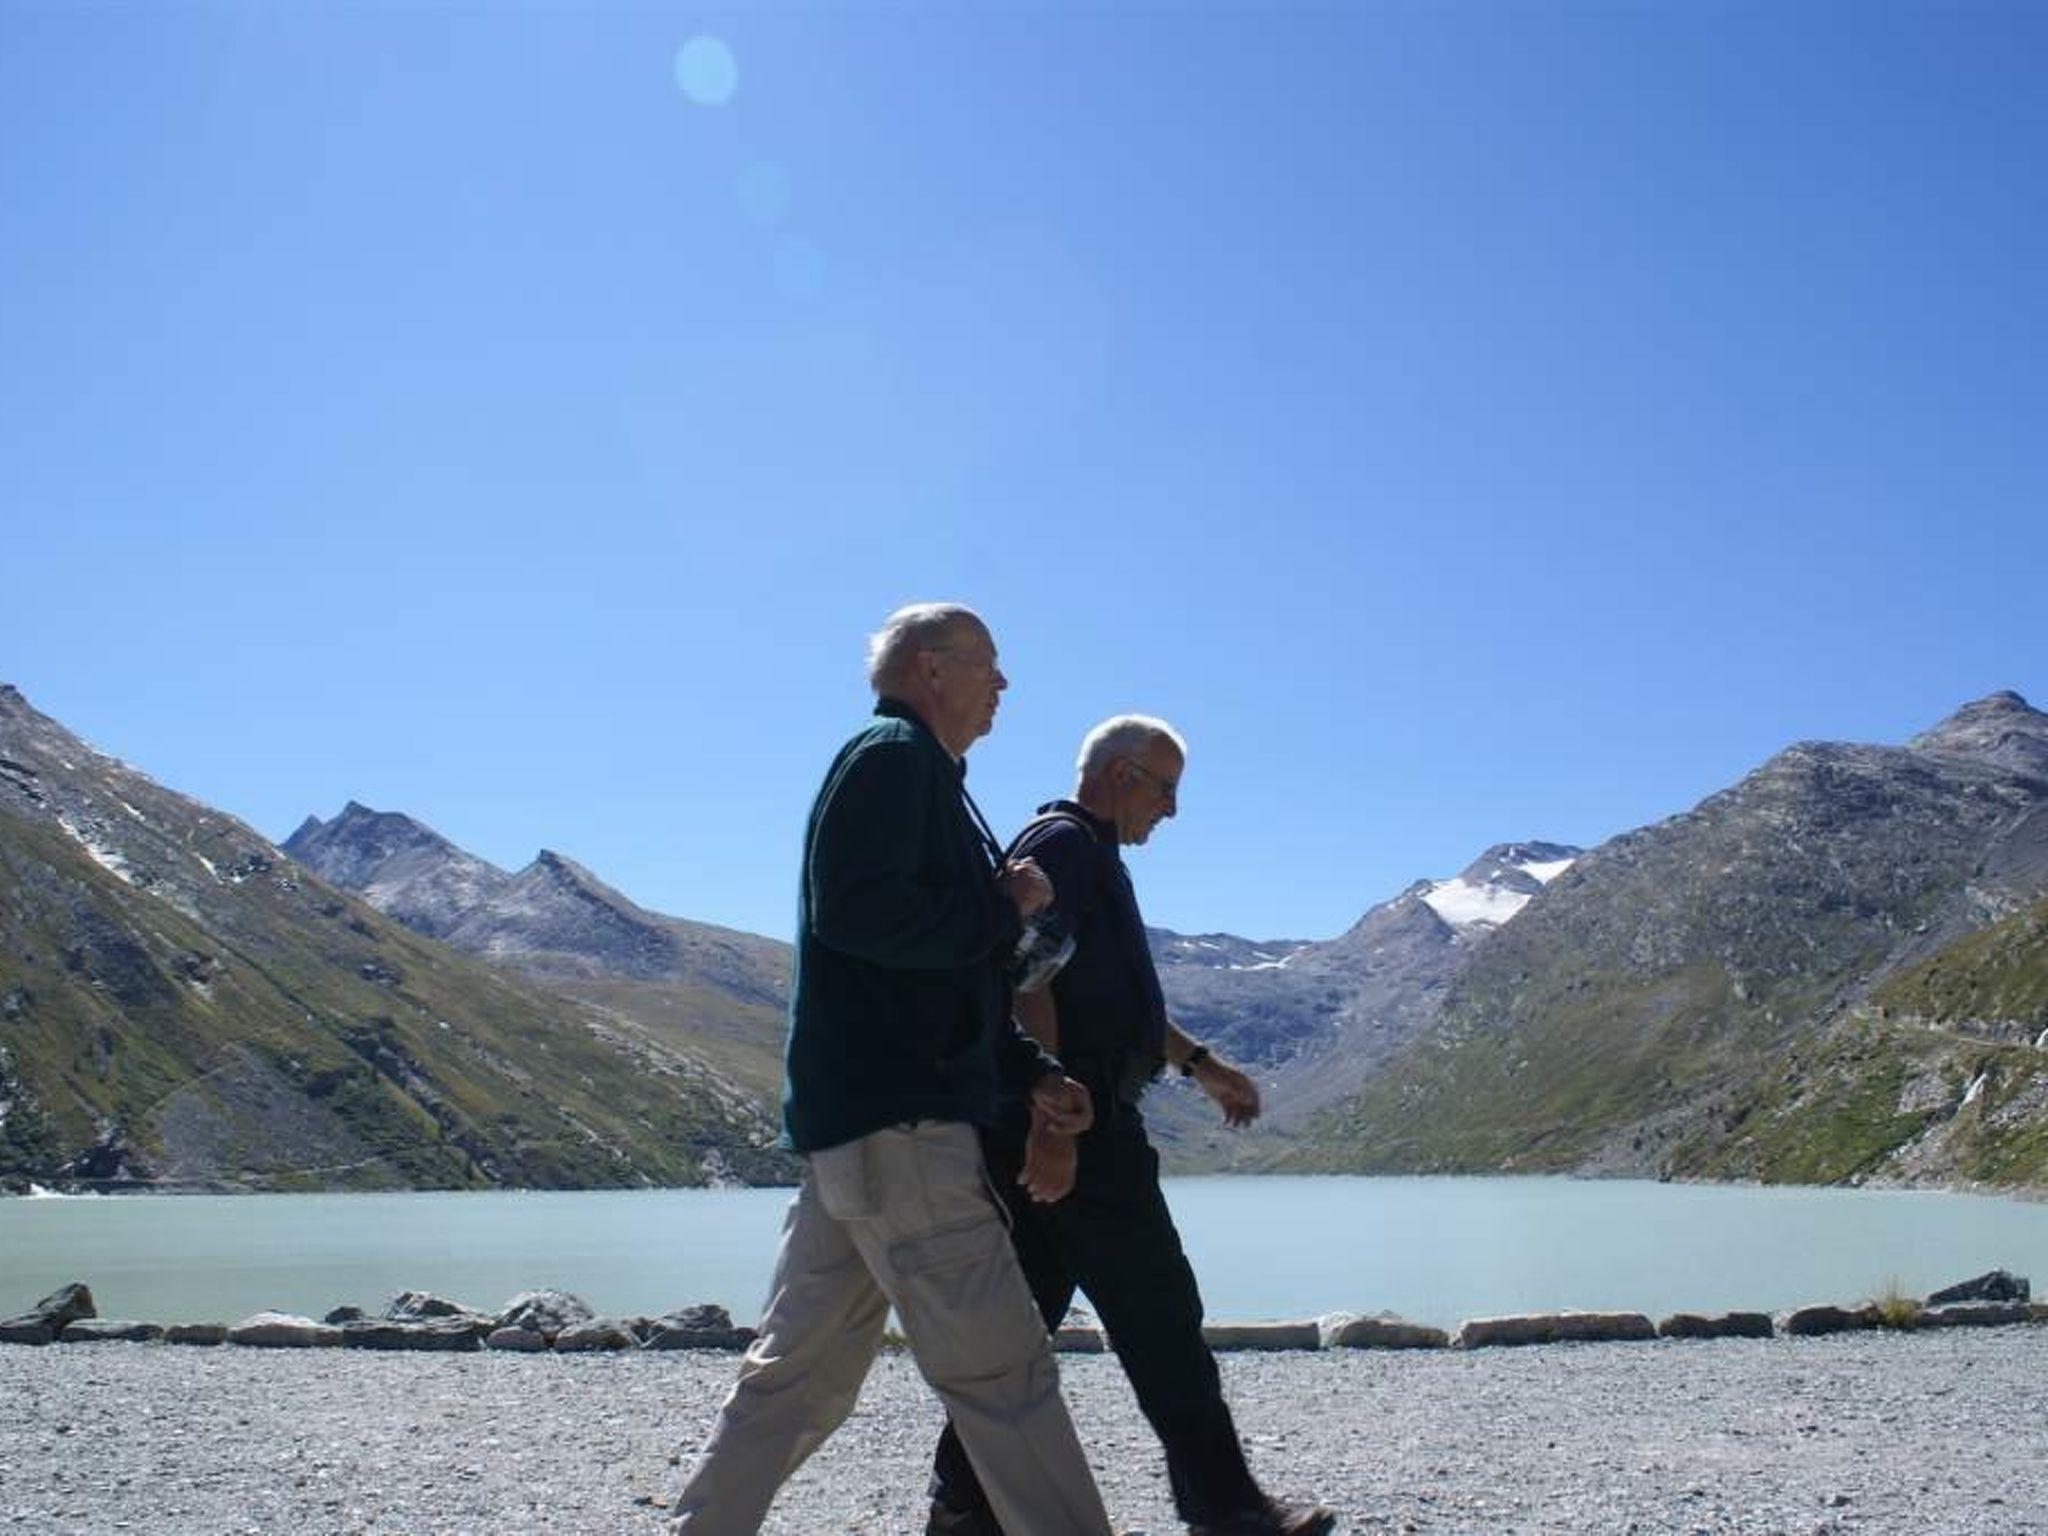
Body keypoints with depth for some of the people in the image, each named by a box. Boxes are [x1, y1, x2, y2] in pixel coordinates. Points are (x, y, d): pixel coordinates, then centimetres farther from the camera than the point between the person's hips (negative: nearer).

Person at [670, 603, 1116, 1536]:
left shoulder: (921, 774, 25)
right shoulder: (892, 753, -5)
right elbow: (855, 910, -21)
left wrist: (1033, 1075, 13)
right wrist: (1004, 909, -8)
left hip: (857, 1124, 10)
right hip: (894, 1117, -10)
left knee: (800, 1373, 13)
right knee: (1003, 1372, -7)